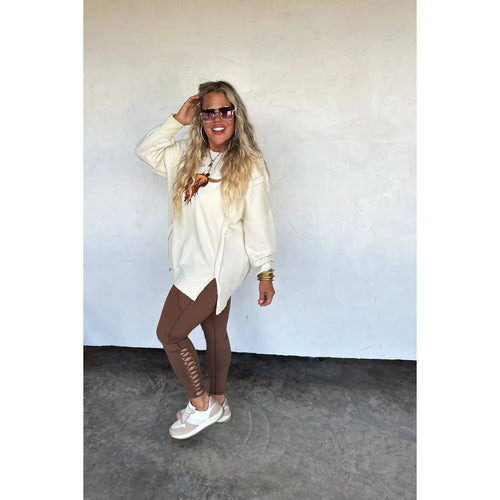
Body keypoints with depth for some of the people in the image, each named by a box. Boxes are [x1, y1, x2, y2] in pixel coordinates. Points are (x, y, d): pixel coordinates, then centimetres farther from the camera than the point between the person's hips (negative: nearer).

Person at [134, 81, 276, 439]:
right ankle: (218, 402, 38)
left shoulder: (249, 166, -13)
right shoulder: (187, 156, 5)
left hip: (218, 266, -7)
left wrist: (265, 274, -9)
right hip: (195, 262, 7)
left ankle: (201, 405, 17)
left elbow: (259, 224, -11)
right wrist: (177, 121, 1)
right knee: (215, 333, 19)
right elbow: (145, 152, 13)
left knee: (169, 333, -2)